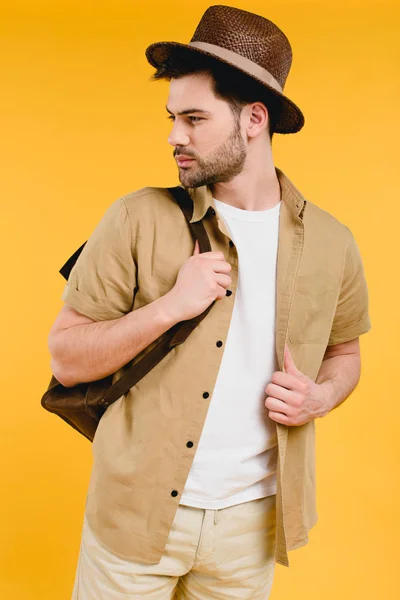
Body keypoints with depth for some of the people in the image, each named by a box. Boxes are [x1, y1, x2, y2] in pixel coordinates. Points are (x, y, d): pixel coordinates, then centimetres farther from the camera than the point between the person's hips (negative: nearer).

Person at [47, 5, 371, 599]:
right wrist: (168, 307, -23)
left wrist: (320, 397, -10)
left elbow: (344, 351, 12)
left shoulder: (330, 243, -4)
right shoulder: (138, 220, -11)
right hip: (136, 510, -1)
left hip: (250, 521, 2)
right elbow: (66, 358, -9)